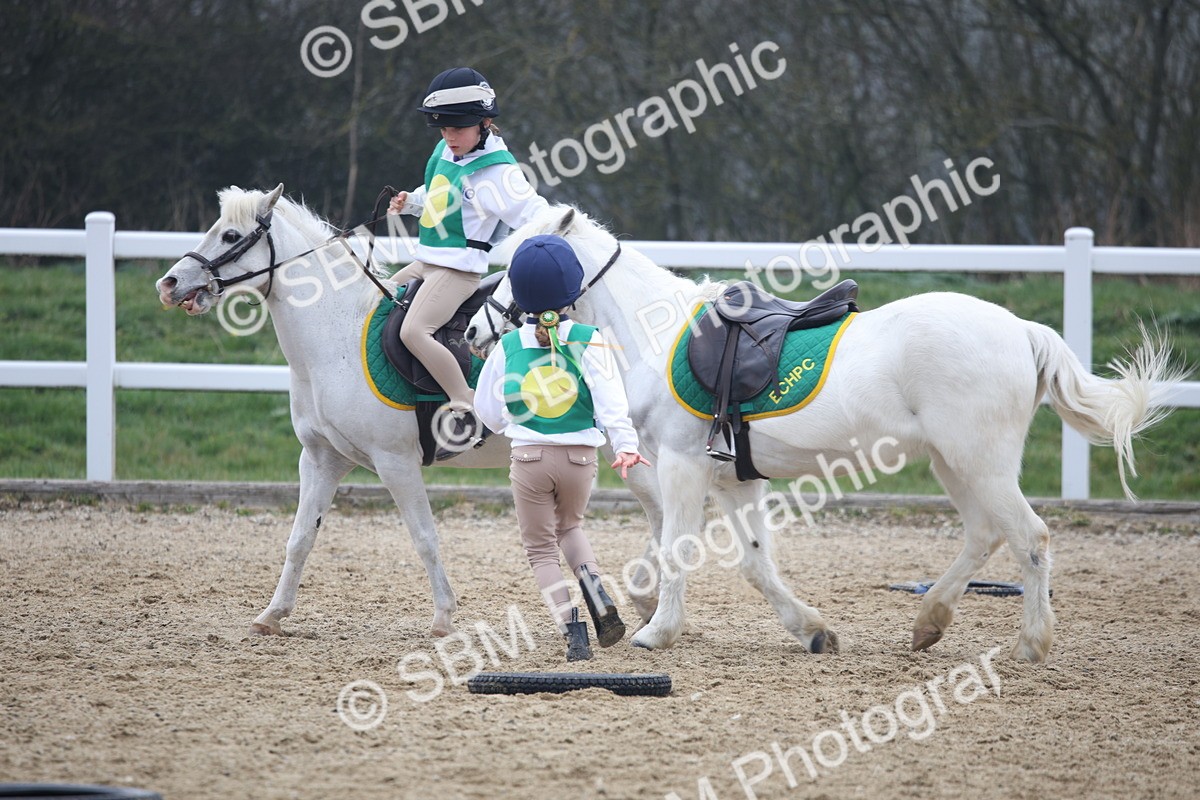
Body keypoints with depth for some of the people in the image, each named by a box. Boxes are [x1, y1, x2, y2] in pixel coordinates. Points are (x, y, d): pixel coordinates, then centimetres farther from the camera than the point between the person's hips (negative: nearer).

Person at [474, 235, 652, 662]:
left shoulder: (508, 346, 0)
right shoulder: (587, 340, -4)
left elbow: (487, 409, 7)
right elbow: (609, 396, -17)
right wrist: (625, 445, -27)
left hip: (528, 457, -1)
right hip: (580, 457, 1)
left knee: (541, 548, 11)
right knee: (569, 527, 28)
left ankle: (571, 626, -7)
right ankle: (599, 598, 5)